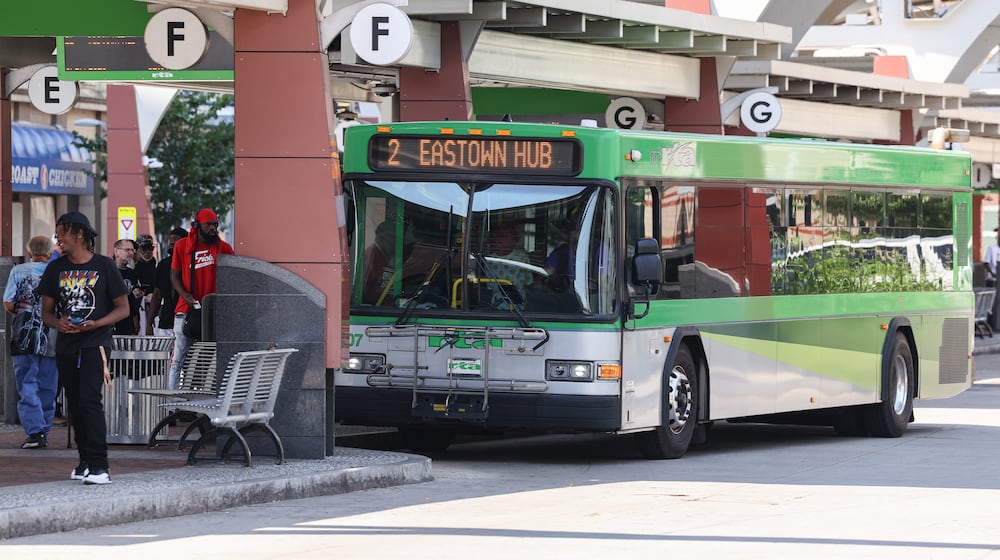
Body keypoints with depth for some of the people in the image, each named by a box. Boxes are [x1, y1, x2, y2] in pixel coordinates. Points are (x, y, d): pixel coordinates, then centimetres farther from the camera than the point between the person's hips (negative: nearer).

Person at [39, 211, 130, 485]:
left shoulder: (104, 266, -1)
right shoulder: (56, 268, 10)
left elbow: (123, 308, 1)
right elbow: (46, 310, 13)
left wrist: (95, 324, -15)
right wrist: (58, 323, -11)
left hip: (94, 343, -5)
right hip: (65, 346, 5)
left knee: (89, 399, -17)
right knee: (74, 404, 8)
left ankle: (99, 465, -20)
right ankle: (85, 461, 18)